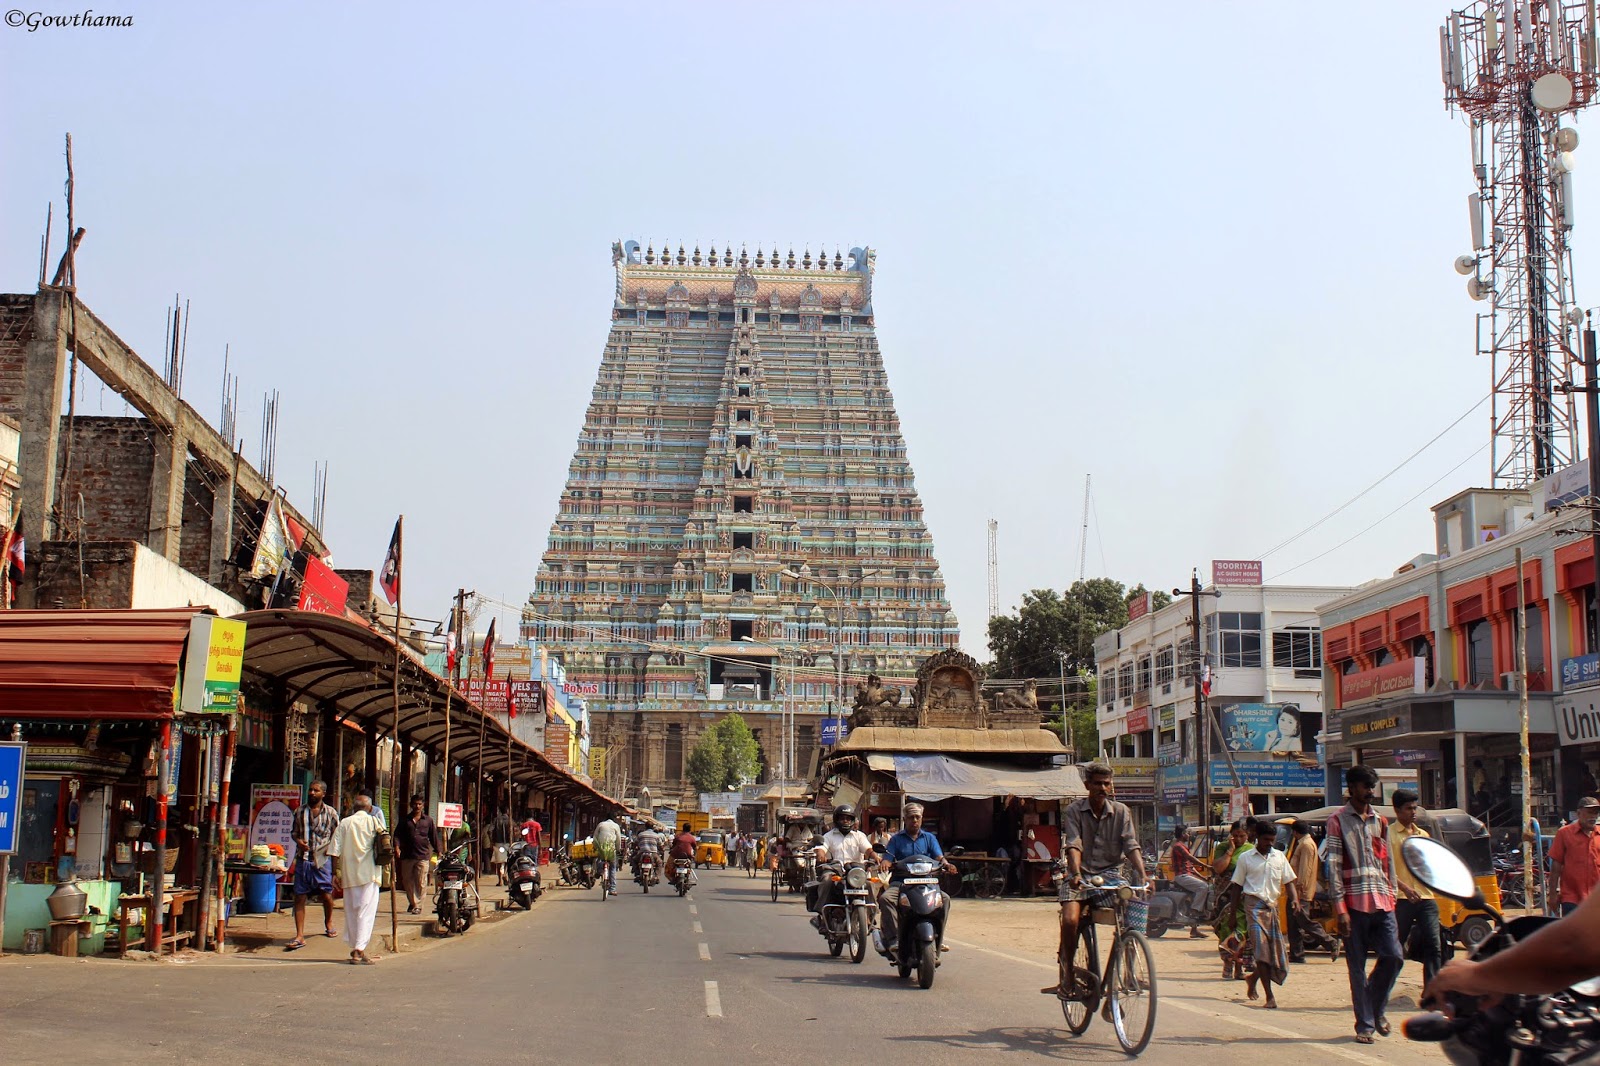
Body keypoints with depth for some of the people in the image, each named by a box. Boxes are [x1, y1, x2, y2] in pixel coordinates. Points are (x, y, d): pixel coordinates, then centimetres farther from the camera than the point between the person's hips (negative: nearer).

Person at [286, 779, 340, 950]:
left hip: (323, 859, -1)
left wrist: (331, 848, -8)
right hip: (303, 859, 1)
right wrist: (298, 840, -4)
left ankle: (328, 922, 33)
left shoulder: (331, 813, 4)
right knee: (299, 897, -2)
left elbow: (337, 837, 9)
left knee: (326, 894, 2)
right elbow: (293, 831, 17)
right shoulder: (300, 812, 9)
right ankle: (299, 936, 0)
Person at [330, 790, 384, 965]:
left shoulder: (345, 823, 4)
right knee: (366, 911, -2)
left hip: (349, 873, 2)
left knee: (351, 911, 12)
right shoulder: (374, 822, 0)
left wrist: (337, 873, 5)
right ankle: (359, 951, -11)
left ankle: (354, 949, 18)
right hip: (369, 873, -2)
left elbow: (335, 851, 0)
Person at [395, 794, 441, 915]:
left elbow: (433, 837, 13)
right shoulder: (405, 819, 10)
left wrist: (438, 851, 9)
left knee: (420, 883, -6)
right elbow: (397, 834, 5)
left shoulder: (428, 820, 10)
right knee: (407, 881, 9)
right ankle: (412, 902, 28)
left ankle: (418, 906, 2)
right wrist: (397, 847, -12)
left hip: (423, 856, -2)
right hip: (407, 855, 2)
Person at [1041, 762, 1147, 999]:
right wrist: (1076, 873, -33)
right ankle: (1069, 977, -6)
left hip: (1109, 874, 2)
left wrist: (1142, 875, -23)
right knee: (1070, 920, -25)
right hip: (1080, 875, -2)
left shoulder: (1121, 811, 3)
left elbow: (1131, 846, -6)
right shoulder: (1074, 811, -3)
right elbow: (1073, 845, -15)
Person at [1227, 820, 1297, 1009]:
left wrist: (1293, 899, -8)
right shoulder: (1246, 858, 3)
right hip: (1254, 903, -4)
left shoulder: (1279, 857, 12)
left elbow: (1288, 881, 11)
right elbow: (1237, 886, 6)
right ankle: (1269, 996, -12)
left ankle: (1253, 978, 32)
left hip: (1272, 905, 4)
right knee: (1261, 949, -11)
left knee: (1276, 949, 5)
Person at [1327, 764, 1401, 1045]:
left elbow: (1387, 862, 19)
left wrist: (1392, 899, 10)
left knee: (1393, 956, -6)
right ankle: (1365, 1024, 9)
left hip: (1382, 903, 4)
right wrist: (1340, 908, -11)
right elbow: (1334, 866, -5)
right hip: (1355, 903, -4)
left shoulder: (1380, 821, 17)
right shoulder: (1338, 821, 0)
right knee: (1357, 967, 0)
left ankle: (1377, 1008, 17)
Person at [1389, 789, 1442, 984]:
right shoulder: (1388, 834, 0)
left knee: (1432, 944, -4)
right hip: (1401, 900, -5)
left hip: (1425, 897, 5)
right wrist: (1404, 887, -20)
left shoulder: (1423, 834, 19)